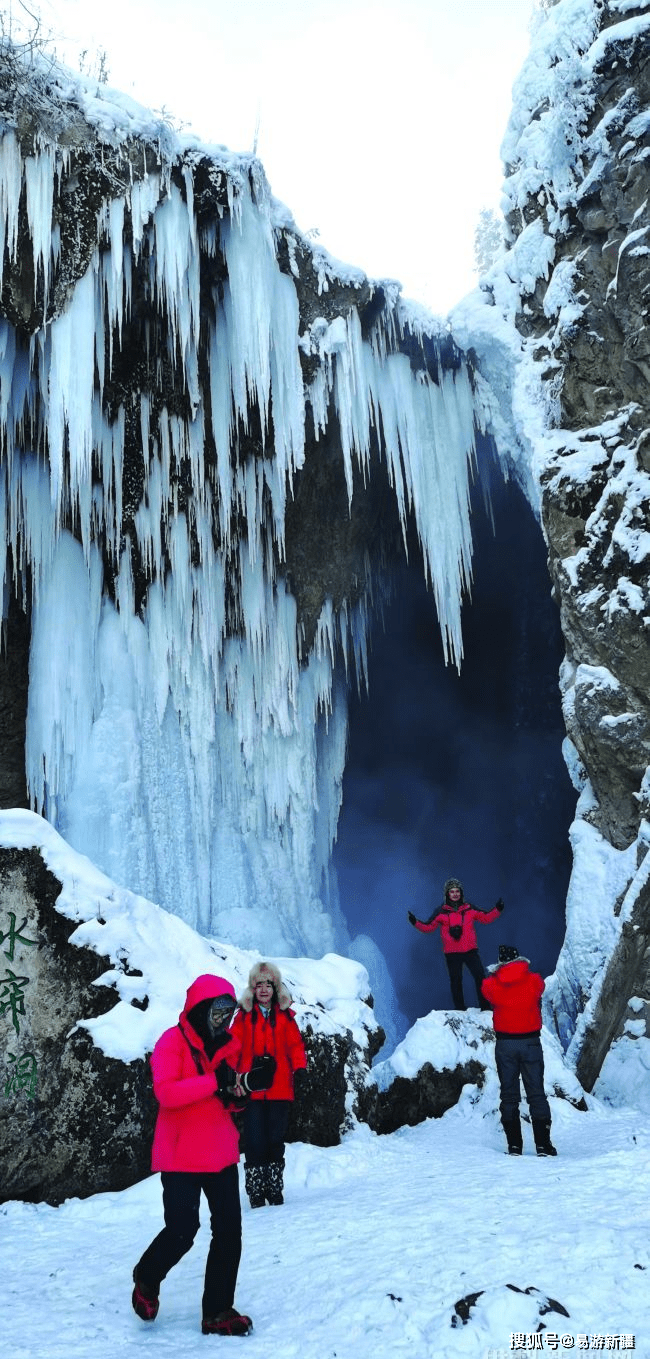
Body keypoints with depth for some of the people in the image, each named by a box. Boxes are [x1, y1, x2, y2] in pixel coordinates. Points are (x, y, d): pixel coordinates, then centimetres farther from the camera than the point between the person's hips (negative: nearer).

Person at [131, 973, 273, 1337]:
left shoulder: (228, 1044, 9)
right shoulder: (173, 1041, -11)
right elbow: (166, 1092, -25)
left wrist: (243, 1087, -7)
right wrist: (216, 1081, -26)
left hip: (221, 1153, 6)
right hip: (182, 1155, -6)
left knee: (229, 1231, 3)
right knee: (182, 1230, -6)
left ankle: (218, 1313, 15)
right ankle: (147, 1278, 26)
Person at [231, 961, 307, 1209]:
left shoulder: (285, 1016, 9)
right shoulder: (244, 1016, 4)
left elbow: (295, 1044, 8)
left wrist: (299, 1067, -8)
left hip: (280, 1089, 2)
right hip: (252, 1089, -1)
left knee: (276, 1141, 7)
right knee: (255, 1141, -3)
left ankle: (274, 1189, 19)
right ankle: (255, 1192, 8)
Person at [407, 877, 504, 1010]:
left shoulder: (470, 909, 6)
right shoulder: (441, 912, 2)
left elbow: (485, 918, 13)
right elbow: (428, 927, 3)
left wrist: (497, 909, 1)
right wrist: (416, 923, -12)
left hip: (470, 951, 1)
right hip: (452, 953, -1)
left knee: (480, 977, -6)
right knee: (456, 981, 6)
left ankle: (485, 1007, 3)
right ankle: (460, 1009, 16)